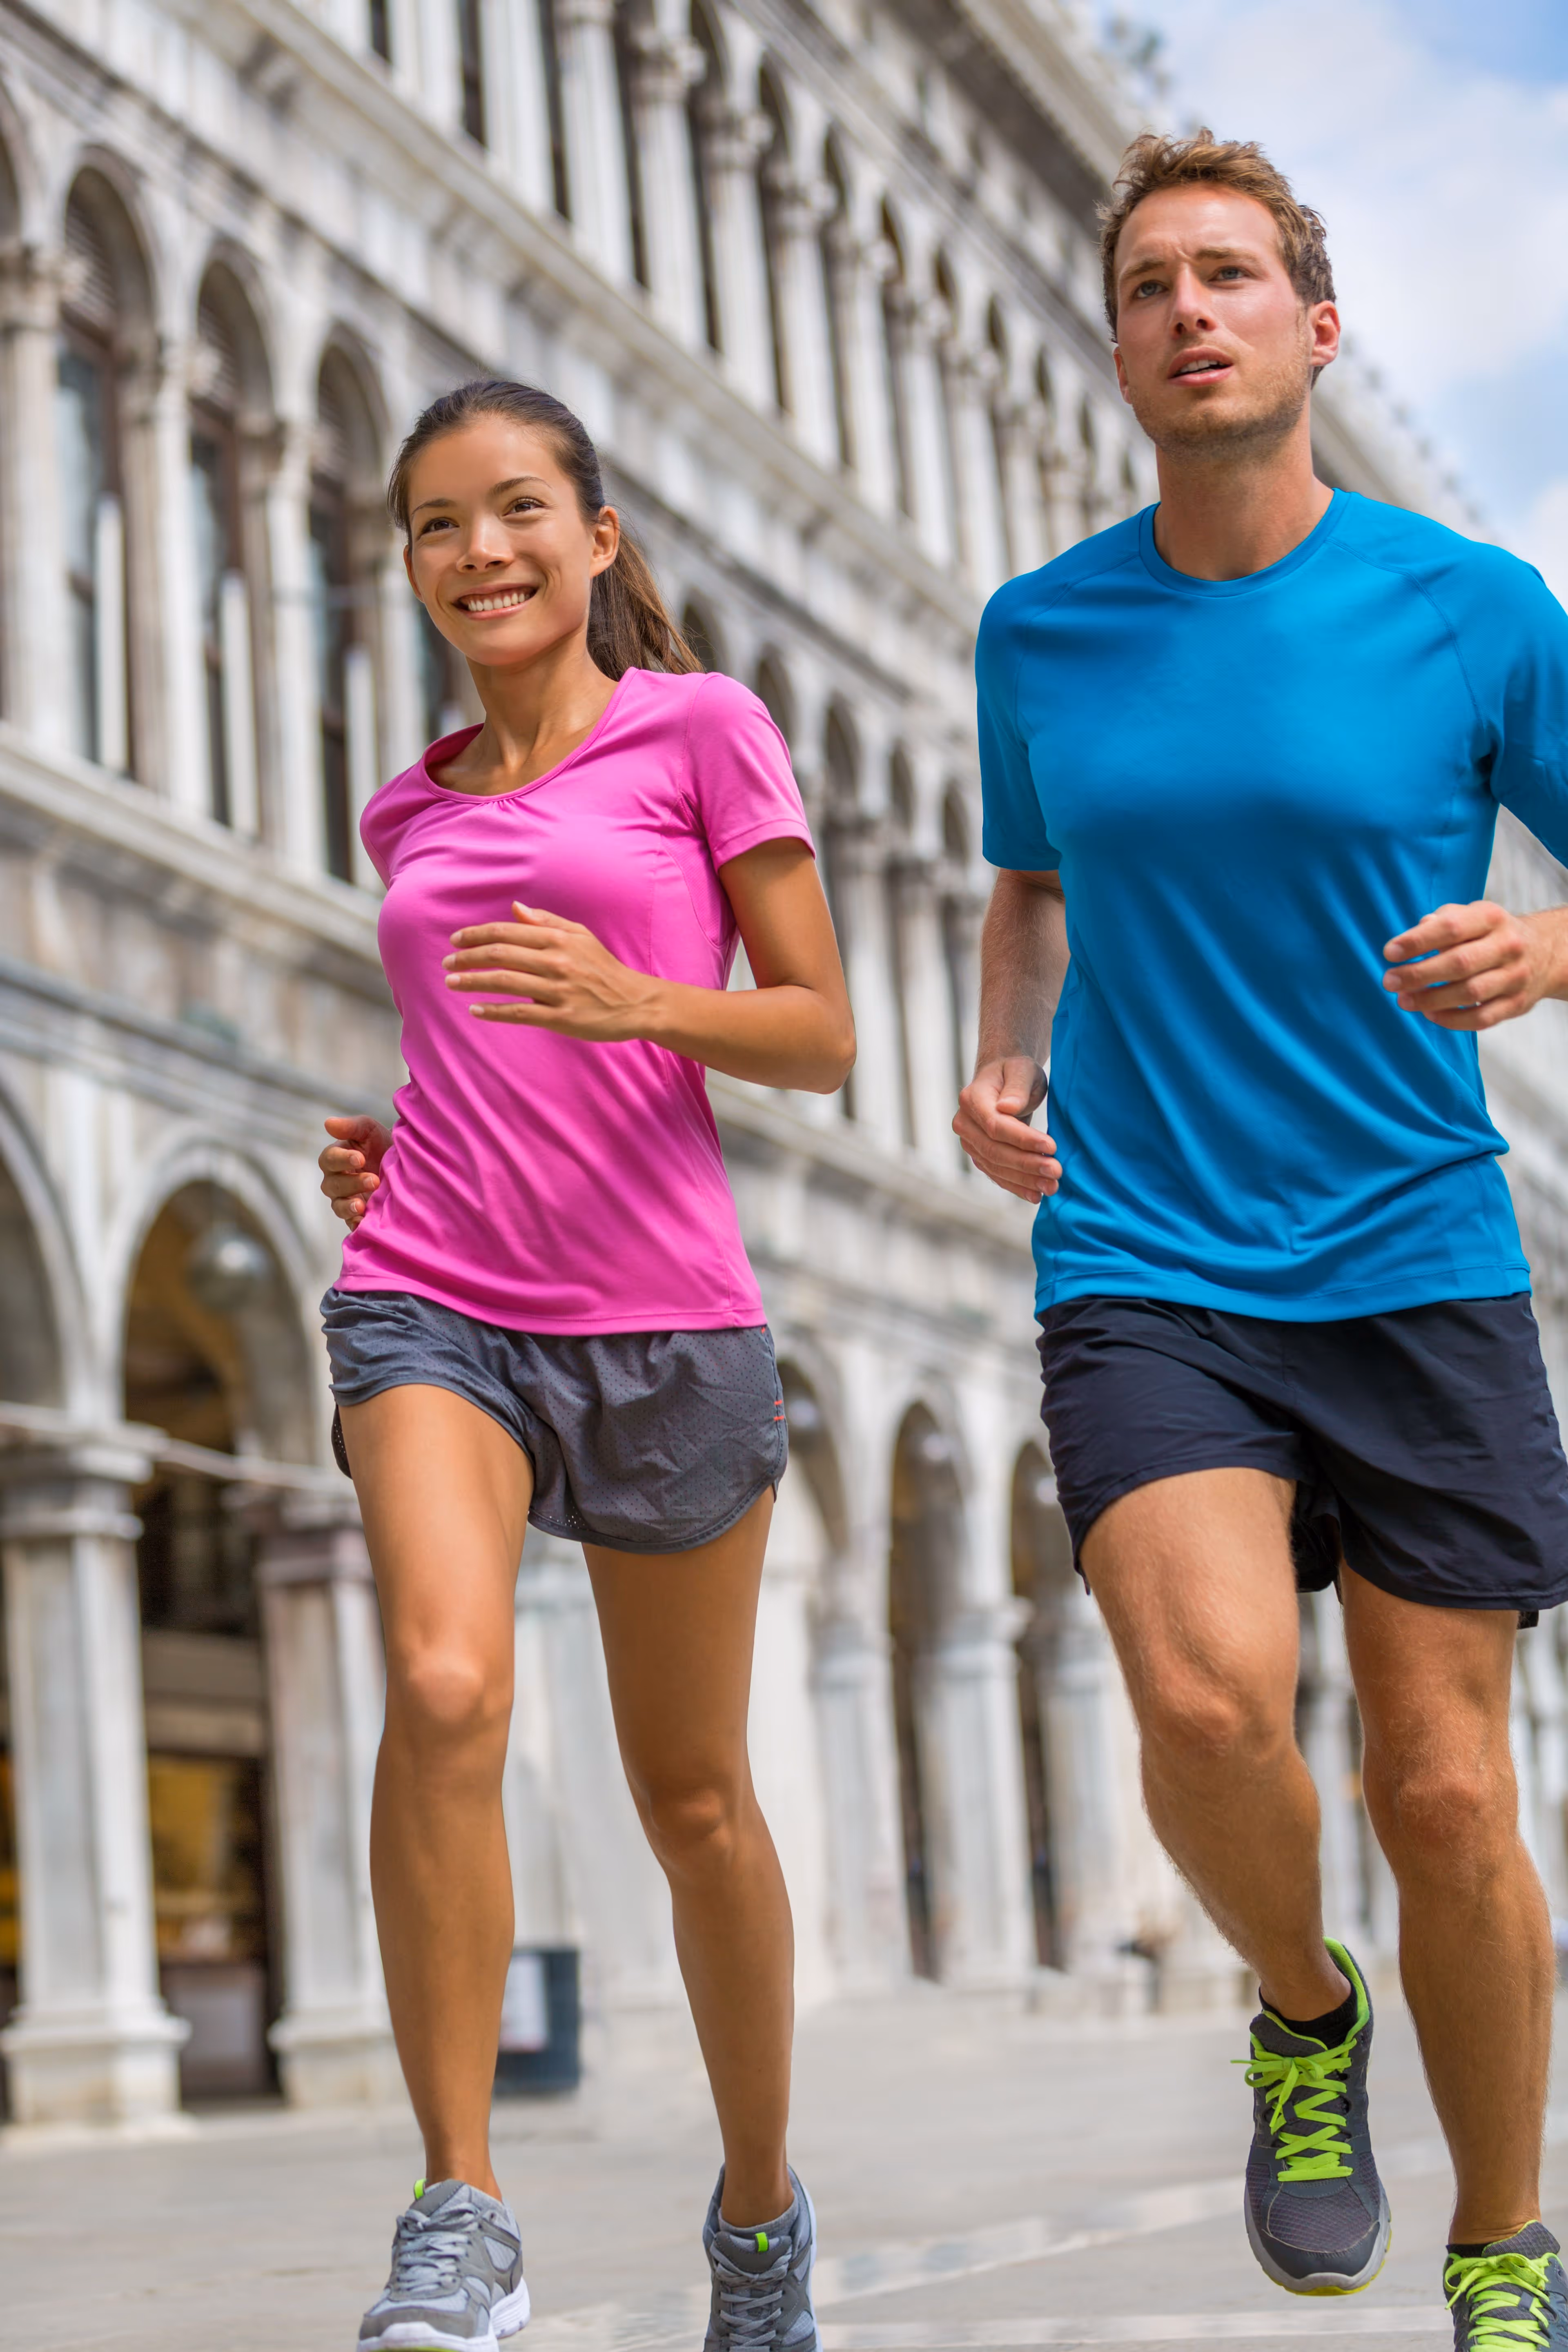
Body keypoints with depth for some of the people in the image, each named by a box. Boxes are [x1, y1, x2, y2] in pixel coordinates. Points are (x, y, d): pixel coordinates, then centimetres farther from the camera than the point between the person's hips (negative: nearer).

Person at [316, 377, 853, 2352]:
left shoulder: (701, 729, 3)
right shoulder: (413, 818, 15)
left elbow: (820, 1036, -1)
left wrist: (626, 996, -19)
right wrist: (373, 1159, 7)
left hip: (664, 1320, -2)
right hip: (435, 1303, 2)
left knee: (692, 1797, 8)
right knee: (446, 1690, -26)